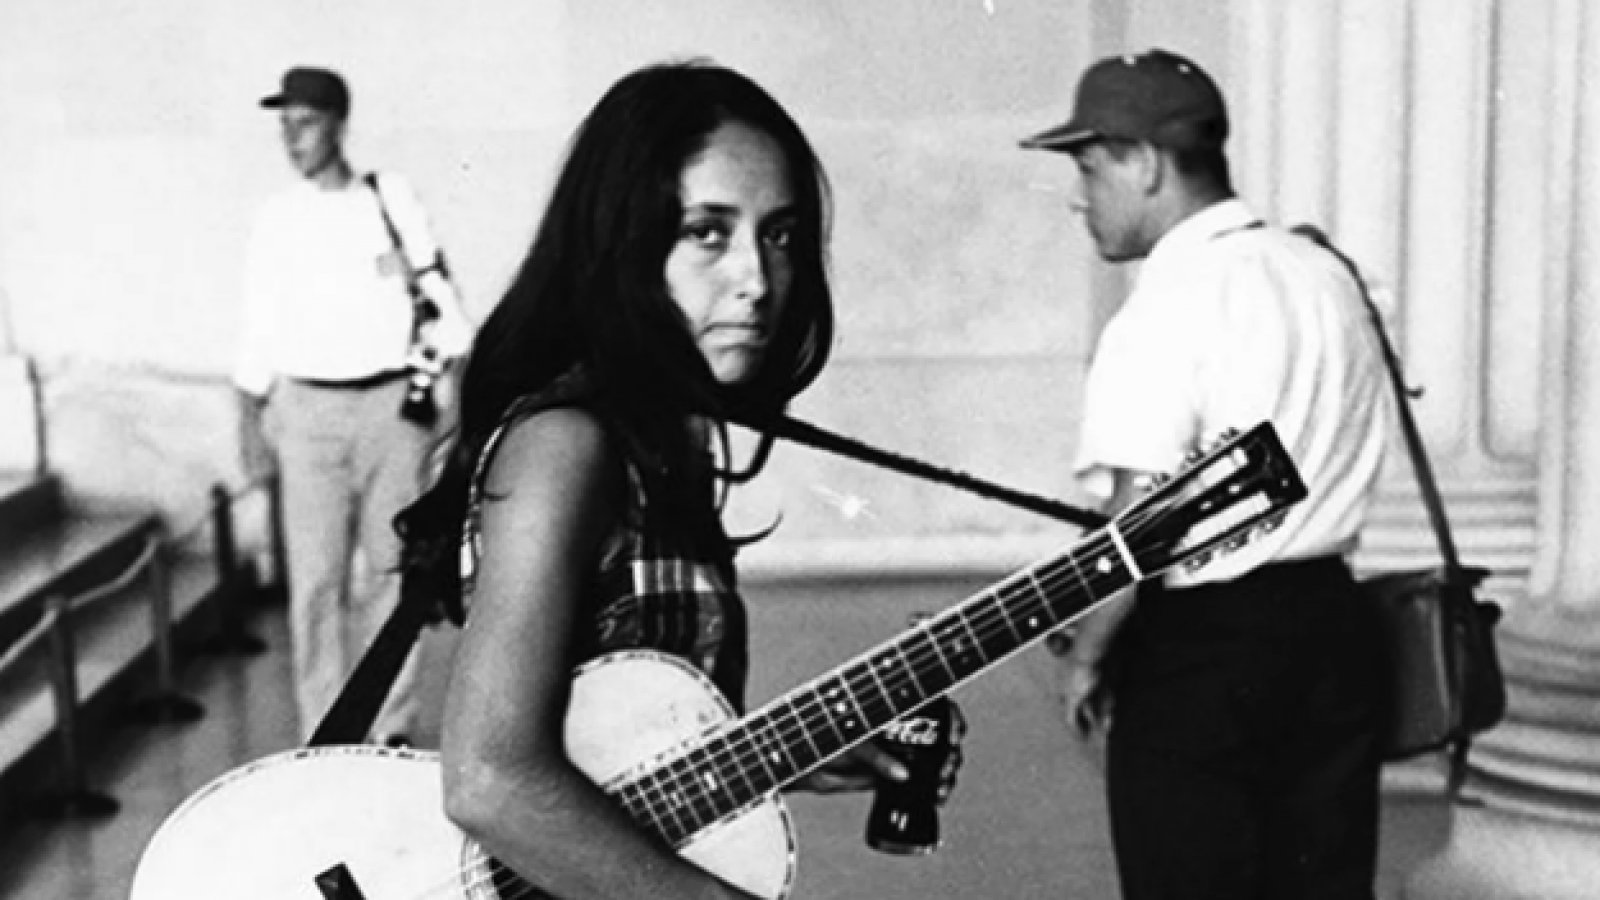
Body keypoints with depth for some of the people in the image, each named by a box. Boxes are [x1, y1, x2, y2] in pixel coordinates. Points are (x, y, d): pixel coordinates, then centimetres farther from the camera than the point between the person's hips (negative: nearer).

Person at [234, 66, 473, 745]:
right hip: (309, 409, 1)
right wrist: (251, 416, 6)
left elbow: (438, 294, 3)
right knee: (316, 578, -1)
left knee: (390, 570, 4)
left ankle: (393, 727, 14)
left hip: (393, 403, -1)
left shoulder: (393, 199, 3)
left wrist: (458, 381, -5)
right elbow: (260, 328, 9)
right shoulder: (277, 218, 6)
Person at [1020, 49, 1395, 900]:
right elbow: (1344, 459, 12)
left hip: (1201, 643, -7)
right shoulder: (1326, 274, 7)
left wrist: (1086, 653, -8)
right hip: (1330, 621, 8)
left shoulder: (1167, 309, -18)